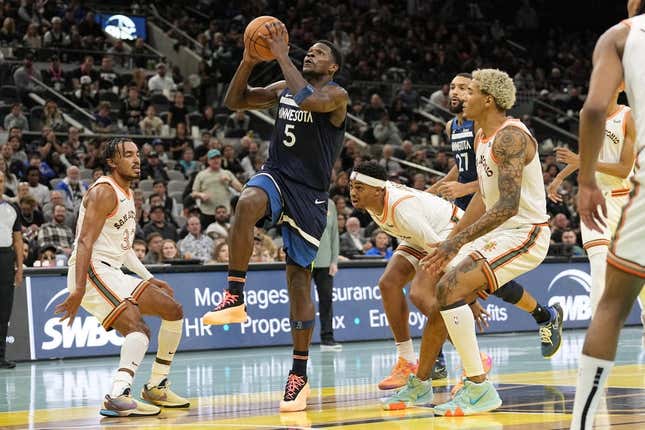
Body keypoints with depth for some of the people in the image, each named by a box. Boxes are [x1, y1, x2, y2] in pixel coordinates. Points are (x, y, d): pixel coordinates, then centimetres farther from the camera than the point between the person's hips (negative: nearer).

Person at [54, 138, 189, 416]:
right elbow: (85, 242, -21)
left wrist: (149, 278, 24)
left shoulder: (127, 194, 20)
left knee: (173, 310, 13)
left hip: (113, 273, 10)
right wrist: (79, 290, -30)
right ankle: (119, 396, -43)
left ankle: (156, 386, 19)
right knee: (137, 328, -28)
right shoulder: (104, 192, -11)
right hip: (92, 271, -10)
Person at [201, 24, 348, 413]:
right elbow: (234, 101, 11)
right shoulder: (285, 88, 11)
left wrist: (281, 55, -24)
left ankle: (300, 375, 9)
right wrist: (249, 61, -3)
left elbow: (308, 99, -30)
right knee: (247, 203, -35)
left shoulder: (336, 95, -8)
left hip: (309, 194, -4)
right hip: (275, 176, 4)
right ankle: (235, 299, -30)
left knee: (299, 278, -1)